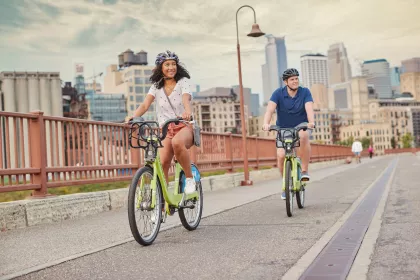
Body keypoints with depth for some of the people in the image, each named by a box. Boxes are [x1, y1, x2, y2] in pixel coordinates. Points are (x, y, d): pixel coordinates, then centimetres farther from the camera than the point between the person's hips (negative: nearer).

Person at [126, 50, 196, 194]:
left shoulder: (183, 81, -1)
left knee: (177, 142, -38)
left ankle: (190, 178, -19)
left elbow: (186, 99, -22)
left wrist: (187, 112, -46)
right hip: (166, 130, 3)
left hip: (185, 127, -3)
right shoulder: (156, 86, 7)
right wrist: (133, 117, -31)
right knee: (162, 163, -19)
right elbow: (145, 104, -9)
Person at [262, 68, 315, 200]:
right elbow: (270, 109, -24)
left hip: (301, 126, -1)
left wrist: (311, 122, -46)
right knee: (281, 155, -19)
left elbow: (309, 108, -25)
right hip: (283, 129, 1)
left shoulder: (305, 92, -10)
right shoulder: (278, 93, -11)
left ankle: (304, 170, -22)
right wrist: (266, 123, -44)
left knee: (304, 137, -37)